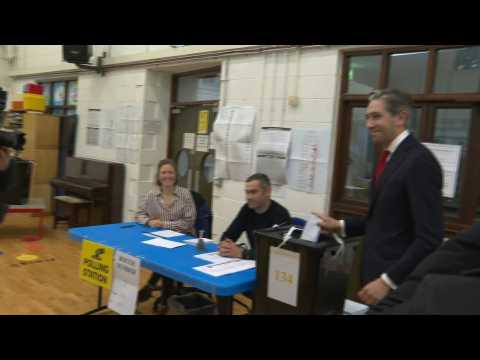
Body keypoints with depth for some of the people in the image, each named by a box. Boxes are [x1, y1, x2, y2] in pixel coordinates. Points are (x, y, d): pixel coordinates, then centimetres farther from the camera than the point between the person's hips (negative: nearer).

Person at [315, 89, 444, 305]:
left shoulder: (420, 161, -18)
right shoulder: (390, 157, 9)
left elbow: (430, 238, -21)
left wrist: (388, 281, -23)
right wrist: (341, 226, 7)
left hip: (397, 282, -8)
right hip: (375, 272, 8)